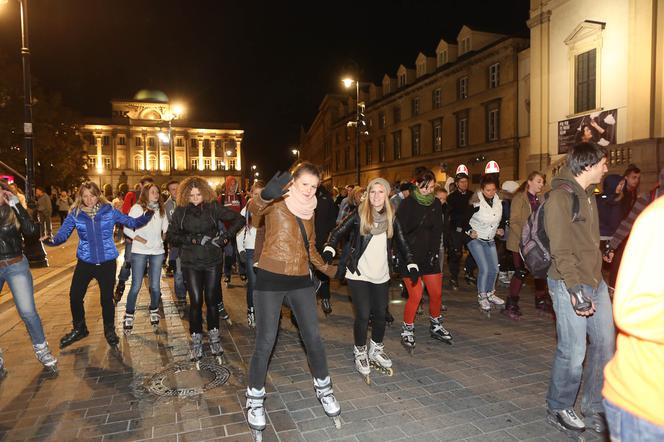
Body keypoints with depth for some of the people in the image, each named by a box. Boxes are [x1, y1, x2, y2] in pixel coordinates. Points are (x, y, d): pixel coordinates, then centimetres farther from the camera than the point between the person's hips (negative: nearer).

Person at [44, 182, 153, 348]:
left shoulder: (109, 211, -4)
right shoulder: (75, 214, -2)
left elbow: (132, 222, -5)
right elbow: (63, 234, -5)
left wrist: (146, 216, -22)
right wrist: (52, 240, -26)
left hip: (107, 262, -1)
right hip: (85, 262, 1)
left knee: (107, 297, 7)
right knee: (75, 296, 4)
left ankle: (109, 330, 31)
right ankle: (79, 329, 32)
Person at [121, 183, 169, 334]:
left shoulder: (161, 209, 8)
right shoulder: (137, 208, -4)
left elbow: (166, 228, 19)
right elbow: (127, 229, -7)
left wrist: (163, 239, 3)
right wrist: (141, 240, -13)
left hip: (157, 251, 3)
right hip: (139, 252, -3)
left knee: (155, 286, 6)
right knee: (136, 286, -2)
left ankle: (154, 311, 27)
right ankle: (129, 316, 16)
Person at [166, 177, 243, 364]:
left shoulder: (213, 207, -2)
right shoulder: (180, 211, 1)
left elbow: (239, 219, -1)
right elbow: (171, 236, -1)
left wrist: (225, 236, -11)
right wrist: (193, 238, -13)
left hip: (213, 261, 0)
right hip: (191, 263, 0)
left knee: (212, 299, 7)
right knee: (196, 301, -4)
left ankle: (214, 336, 24)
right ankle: (196, 340, 12)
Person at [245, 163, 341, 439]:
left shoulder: (308, 210, 11)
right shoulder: (276, 203, -7)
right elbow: (255, 208, -31)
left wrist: (330, 270, 15)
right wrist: (266, 195, -53)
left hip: (301, 280, 5)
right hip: (271, 279, -5)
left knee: (313, 337, 9)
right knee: (265, 342, 1)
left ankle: (323, 388, 30)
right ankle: (255, 399, 22)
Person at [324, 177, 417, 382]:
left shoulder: (391, 218, 4)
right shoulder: (358, 215, -6)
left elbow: (402, 243, 11)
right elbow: (337, 233, -6)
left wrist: (411, 264, 3)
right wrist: (329, 250, -23)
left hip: (381, 275, 4)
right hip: (359, 273, -3)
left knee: (380, 314, 8)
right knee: (363, 315, -4)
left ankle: (376, 350, 31)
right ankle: (360, 354, 18)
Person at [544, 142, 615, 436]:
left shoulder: (587, 194, 14)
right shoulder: (560, 197, -14)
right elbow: (561, 252, -19)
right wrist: (577, 291, -23)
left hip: (596, 281, 9)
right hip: (570, 285, -9)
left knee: (605, 344, 14)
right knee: (573, 351, 0)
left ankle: (594, 408, 31)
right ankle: (558, 409, 22)